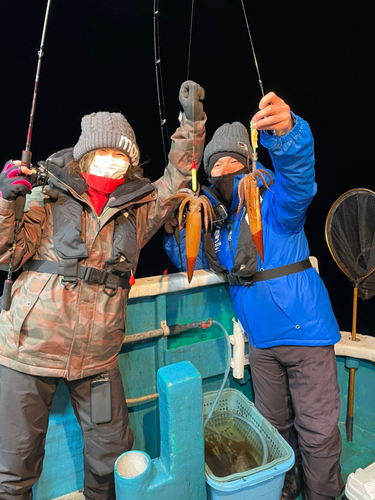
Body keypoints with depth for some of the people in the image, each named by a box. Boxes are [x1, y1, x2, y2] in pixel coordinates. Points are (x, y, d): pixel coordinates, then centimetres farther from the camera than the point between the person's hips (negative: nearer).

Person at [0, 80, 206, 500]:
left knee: (112, 451, 15)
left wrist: (191, 124, -7)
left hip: (97, 358, 3)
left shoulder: (138, 209, 7)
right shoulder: (48, 198, 0)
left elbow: (176, 181, 2)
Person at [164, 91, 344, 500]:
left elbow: (298, 175, -35)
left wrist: (286, 132, -56)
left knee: (317, 430, 8)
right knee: (273, 424, 22)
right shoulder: (212, 216, 2)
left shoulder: (274, 201, -14)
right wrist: (173, 232, -8)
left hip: (306, 332, -5)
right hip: (261, 341, 5)